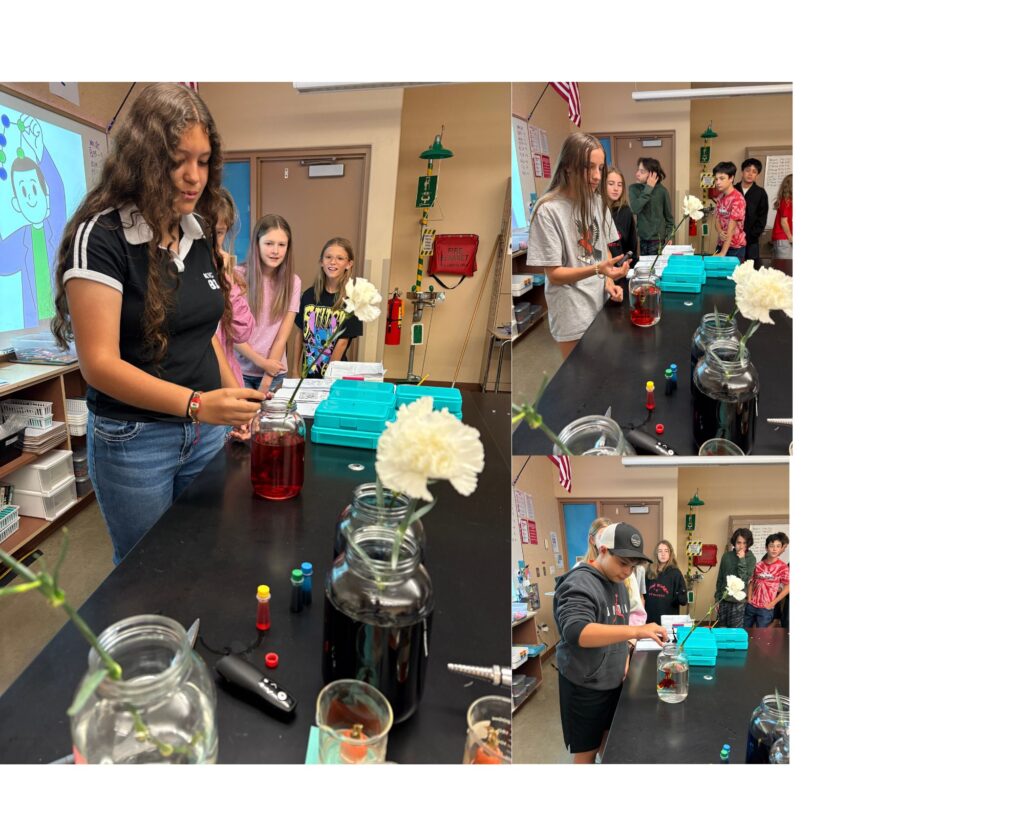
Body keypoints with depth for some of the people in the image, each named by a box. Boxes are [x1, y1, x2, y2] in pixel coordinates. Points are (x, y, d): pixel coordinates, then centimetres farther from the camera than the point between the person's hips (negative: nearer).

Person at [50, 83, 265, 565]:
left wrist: (234, 405, 7)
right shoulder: (101, 236, -16)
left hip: (205, 432, 6)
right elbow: (99, 362, -22)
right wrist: (195, 403, -34)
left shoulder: (199, 235, 4)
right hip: (134, 439, -5)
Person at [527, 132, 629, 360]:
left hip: (602, 304, 6)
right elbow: (554, 274, -16)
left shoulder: (597, 201, 4)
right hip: (573, 313, -6)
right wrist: (597, 269, -29)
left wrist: (609, 282, -4)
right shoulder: (548, 210, -17)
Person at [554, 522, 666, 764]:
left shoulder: (617, 583, 6)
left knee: (608, 739, 21)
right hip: (584, 685, -8)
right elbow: (575, 631, -40)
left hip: (613, 680, 8)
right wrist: (635, 631, -46)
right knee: (587, 751, 5)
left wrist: (624, 656, 5)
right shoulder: (580, 584, -23)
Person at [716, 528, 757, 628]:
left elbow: (744, 580, -15)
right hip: (723, 600, 3)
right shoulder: (726, 556, 2)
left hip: (738, 602, -3)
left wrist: (742, 560, -17)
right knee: (721, 629, 7)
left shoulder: (751, 559, -5)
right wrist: (717, 598, 7)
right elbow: (720, 579, 8)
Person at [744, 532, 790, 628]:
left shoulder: (782, 566, -7)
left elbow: (787, 587, -7)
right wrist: (749, 599, -1)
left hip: (765, 608, -4)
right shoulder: (759, 565, 4)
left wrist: (772, 603, -8)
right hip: (751, 606, 4)